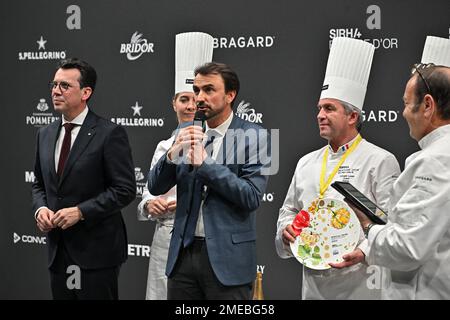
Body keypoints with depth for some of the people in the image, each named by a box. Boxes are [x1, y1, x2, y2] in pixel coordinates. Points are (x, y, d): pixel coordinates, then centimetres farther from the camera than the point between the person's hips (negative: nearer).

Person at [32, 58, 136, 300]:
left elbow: (125, 189, -13)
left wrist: (80, 211, -18)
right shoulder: (45, 134, 11)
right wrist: (40, 208, -2)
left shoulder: (109, 134, -10)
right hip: (58, 250, 6)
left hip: (97, 249, -6)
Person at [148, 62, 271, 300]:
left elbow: (252, 197, -14)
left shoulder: (253, 136, -6)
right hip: (183, 253, 4)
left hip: (227, 257, -4)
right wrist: (173, 153, -13)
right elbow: (155, 187, 6)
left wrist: (204, 162, -18)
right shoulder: (186, 134, 8)